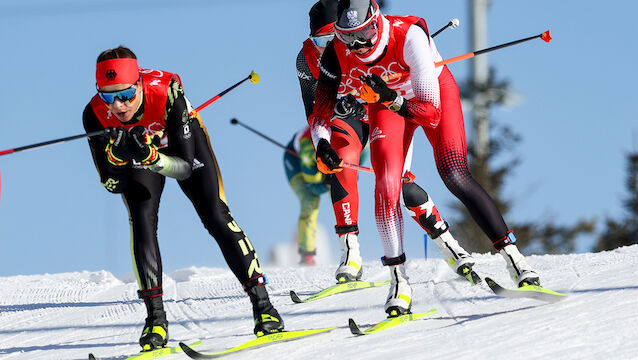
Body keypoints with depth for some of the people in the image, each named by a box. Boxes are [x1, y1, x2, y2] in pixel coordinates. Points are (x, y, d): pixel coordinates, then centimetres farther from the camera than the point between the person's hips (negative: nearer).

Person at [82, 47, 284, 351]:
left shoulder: (166, 92, -41)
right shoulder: (96, 115, -33)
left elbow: (186, 166, -36)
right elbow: (111, 184, -25)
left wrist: (152, 158, -54)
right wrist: (116, 156, -45)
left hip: (182, 141, -1)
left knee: (215, 217, -11)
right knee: (142, 220, -20)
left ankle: (262, 305, -4)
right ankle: (156, 319, -15)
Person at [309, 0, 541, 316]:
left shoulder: (408, 35, -39)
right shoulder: (338, 53, -27)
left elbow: (432, 114, -39)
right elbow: (319, 114, -19)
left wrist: (392, 100, -56)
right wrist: (322, 145, -40)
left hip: (434, 92, -3)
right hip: (386, 104, 3)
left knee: (456, 178, -18)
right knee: (386, 184, -16)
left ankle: (512, 255, -11)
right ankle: (399, 282, -9)